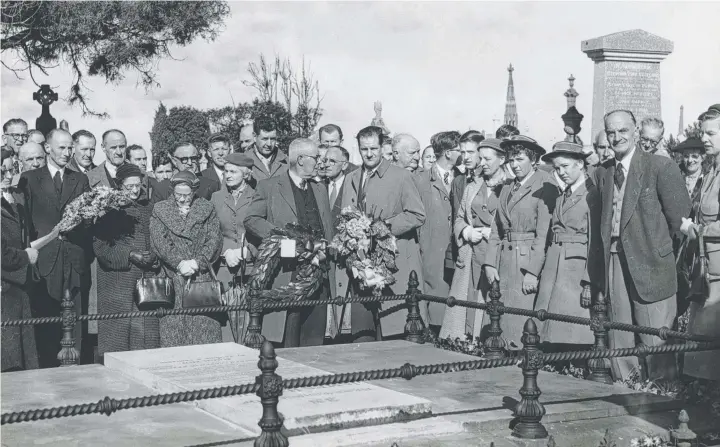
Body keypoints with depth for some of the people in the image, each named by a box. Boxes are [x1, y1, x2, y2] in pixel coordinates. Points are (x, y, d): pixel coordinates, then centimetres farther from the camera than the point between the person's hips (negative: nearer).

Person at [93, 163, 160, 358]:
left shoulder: (149, 207, 10)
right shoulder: (109, 209, -2)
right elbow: (100, 247, -6)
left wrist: (153, 256, -5)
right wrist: (129, 255, -17)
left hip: (146, 277, 3)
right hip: (116, 282, -3)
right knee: (117, 333, -2)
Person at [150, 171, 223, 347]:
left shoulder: (207, 209, 10)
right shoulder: (160, 210, 9)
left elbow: (214, 240, 1)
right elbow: (158, 241, -3)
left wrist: (197, 262, -13)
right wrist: (179, 263, -14)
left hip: (202, 275, 0)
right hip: (172, 277, 0)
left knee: (205, 325, -4)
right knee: (172, 326, -4)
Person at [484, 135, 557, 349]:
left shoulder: (544, 187, -7)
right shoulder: (507, 189, 16)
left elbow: (544, 233, -12)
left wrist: (533, 272, -16)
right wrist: (490, 263, 5)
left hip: (529, 259, -6)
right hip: (505, 258, 7)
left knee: (522, 321, -8)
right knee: (504, 320, 5)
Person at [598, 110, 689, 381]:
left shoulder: (661, 167, -6)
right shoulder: (602, 173, 12)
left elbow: (680, 217, -6)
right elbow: (604, 219, 11)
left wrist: (658, 245, 1)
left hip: (650, 264, -5)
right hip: (615, 263, 5)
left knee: (655, 340, -3)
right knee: (618, 337, 9)